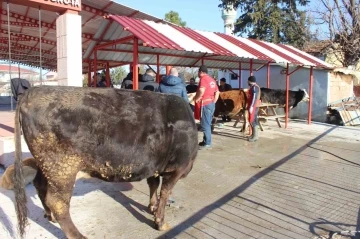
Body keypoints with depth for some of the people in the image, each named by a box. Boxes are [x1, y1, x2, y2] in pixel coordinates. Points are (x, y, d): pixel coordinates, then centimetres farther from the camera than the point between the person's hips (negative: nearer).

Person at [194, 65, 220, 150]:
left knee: (205, 124, -4)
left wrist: (196, 99, -14)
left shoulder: (203, 78, -11)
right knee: (207, 124, 15)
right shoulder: (212, 79, 17)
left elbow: (202, 90, -27)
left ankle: (207, 143, -1)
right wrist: (214, 102, 17)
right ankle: (206, 141, 22)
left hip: (205, 104, -9)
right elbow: (217, 92, 17)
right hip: (211, 103, 9)